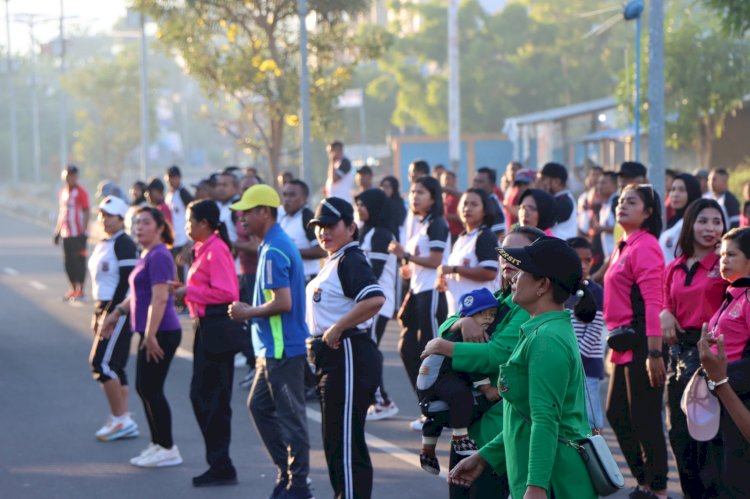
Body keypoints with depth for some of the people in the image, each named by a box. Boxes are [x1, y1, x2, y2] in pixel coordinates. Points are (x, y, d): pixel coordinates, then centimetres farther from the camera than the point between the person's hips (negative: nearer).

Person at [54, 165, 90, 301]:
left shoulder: (81, 193, -8)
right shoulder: (62, 192, 13)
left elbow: (86, 213, -10)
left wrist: (83, 232, -16)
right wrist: (57, 232, 18)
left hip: (78, 233, -7)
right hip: (66, 233, 7)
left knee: (79, 261, -3)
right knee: (69, 262, 11)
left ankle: (80, 290, 1)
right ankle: (73, 289, 22)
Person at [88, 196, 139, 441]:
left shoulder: (124, 245, -14)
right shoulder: (103, 244, 16)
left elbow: (126, 283, -19)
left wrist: (111, 316, -21)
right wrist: (97, 315, 18)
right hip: (105, 309, 10)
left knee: (101, 363, -11)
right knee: (114, 366, 10)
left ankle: (119, 419, -4)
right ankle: (123, 421, 15)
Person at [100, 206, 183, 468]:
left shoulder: (159, 256, -15)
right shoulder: (146, 256, 16)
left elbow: (159, 298, -23)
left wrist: (150, 334, -26)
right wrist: (118, 312, 31)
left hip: (161, 333, -10)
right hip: (150, 332, 10)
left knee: (151, 389, -6)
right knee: (144, 388, 13)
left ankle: (167, 449, 2)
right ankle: (158, 444, 21)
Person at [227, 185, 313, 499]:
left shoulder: (273, 252, -18)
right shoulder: (282, 244, 14)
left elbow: (283, 302, -25)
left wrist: (248, 313, -12)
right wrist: (251, 311, 16)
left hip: (283, 348, -11)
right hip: (273, 347, 11)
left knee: (290, 417, -2)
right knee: (259, 405, 17)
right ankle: (287, 470, 23)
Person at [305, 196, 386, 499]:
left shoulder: (351, 261, -14)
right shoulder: (332, 262, 16)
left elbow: (375, 299, -31)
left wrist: (337, 329, -24)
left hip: (349, 356, -11)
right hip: (331, 358, 11)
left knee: (346, 442, -8)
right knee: (334, 442, 17)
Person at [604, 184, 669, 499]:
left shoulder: (645, 246, -13)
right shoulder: (624, 247, 16)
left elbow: (653, 302, -20)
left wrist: (654, 353, -24)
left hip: (641, 343, -10)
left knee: (644, 419, -3)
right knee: (617, 415, 15)